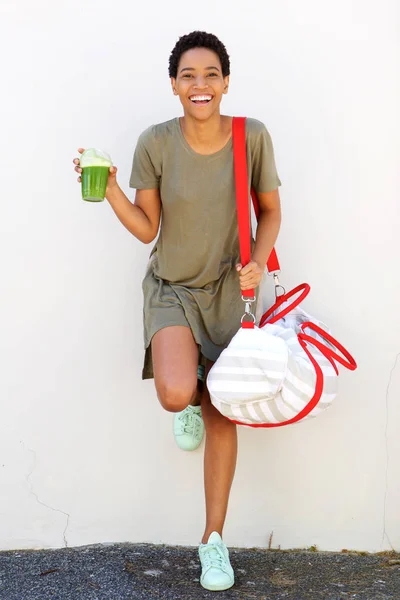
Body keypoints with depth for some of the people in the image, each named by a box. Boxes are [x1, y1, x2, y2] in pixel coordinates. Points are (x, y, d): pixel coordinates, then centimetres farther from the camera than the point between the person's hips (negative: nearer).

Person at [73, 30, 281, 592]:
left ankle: (214, 540, 23)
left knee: (221, 415, 6)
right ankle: (191, 402, 16)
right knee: (175, 393, -27)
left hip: (228, 288, 1)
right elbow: (146, 229, -6)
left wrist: (258, 262, -15)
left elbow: (270, 211, 3)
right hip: (173, 288, -1)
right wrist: (109, 188, -22)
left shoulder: (252, 136, -10)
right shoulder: (155, 143, -12)